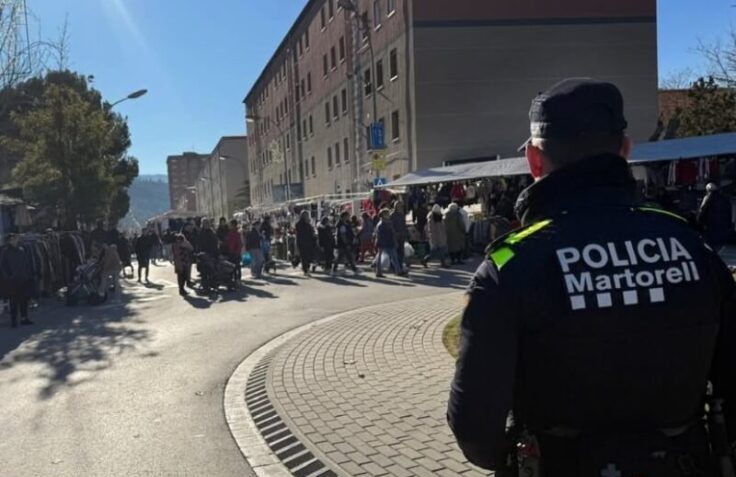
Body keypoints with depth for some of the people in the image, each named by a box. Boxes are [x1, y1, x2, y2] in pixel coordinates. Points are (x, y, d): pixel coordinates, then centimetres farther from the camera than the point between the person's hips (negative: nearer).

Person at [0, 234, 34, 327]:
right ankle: (13, 320, 7)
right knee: (14, 302, 0)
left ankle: (24, 318, 19)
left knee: (24, 300, 9)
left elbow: (28, 263, 13)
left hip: (24, 280, 4)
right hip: (12, 282, -4)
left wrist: (29, 275, 8)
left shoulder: (21, 250, 8)